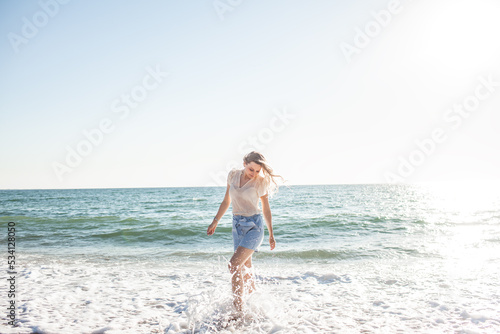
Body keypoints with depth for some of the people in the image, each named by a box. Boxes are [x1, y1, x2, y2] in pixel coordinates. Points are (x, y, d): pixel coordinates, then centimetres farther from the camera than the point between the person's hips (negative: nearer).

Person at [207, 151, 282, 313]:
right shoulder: (233, 175, 3)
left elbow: (266, 209, 3)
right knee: (245, 267, 15)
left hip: (254, 225, -5)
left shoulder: (261, 182, -8)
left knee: (234, 264, -19)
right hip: (237, 225, 5)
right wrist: (215, 221, 14)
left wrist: (271, 234, 8)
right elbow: (226, 201, 14)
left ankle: (238, 310, -11)